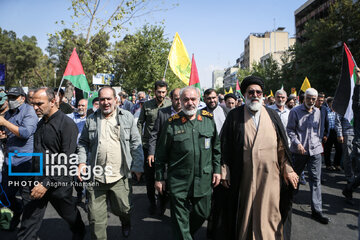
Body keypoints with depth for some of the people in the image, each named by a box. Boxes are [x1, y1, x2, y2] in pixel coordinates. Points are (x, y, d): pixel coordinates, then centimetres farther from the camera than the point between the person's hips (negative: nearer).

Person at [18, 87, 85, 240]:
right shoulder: (41, 123, 10)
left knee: (70, 215, 16)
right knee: (29, 222, 6)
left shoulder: (67, 124, -15)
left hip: (58, 183, -6)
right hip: (36, 181, 6)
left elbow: (66, 159, -20)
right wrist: (34, 179, 13)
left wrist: (46, 183, -22)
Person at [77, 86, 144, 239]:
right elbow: (83, 143, 15)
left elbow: (136, 143, 3)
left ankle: (126, 223, 45)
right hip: (96, 177, 1)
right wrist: (82, 162, 1)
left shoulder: (127, 117, 2)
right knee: (96, 217, 6)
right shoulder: (91, 120, 6)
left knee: (123, 209, 10)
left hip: (120, 177, -1)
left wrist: (138, 166, -1)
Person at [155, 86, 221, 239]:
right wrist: (159, 178, 2)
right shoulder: (172, 123, -5)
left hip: (203, 180, 3)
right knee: (180, 219, 7)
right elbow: (161, 153, 0)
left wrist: (217, 169, 7)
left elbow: (216, 147, 10)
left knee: (203, 214, 16)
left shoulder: (208, 119, 3)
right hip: (178, 181, -3)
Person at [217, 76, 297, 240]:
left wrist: (287, 170, 4)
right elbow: (225, 146, -2)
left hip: (270, 176, 2)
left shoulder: (272, 116, 8)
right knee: (245, 213, 10)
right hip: (244, 177, -1)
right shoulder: (234, 116, 0)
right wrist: (225, 172, -6)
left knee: (269, 213, 9)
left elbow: (282, 146, 8)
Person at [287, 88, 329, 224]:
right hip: (299, 150, -3)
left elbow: (319, 130, 22)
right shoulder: (295, 112, -4)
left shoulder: (317, 112, 10)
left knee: (316, 180, 2)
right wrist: (297, 143, -16)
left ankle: (317, 211, 8)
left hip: (315, 150, 4)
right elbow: (290, 130, -5)